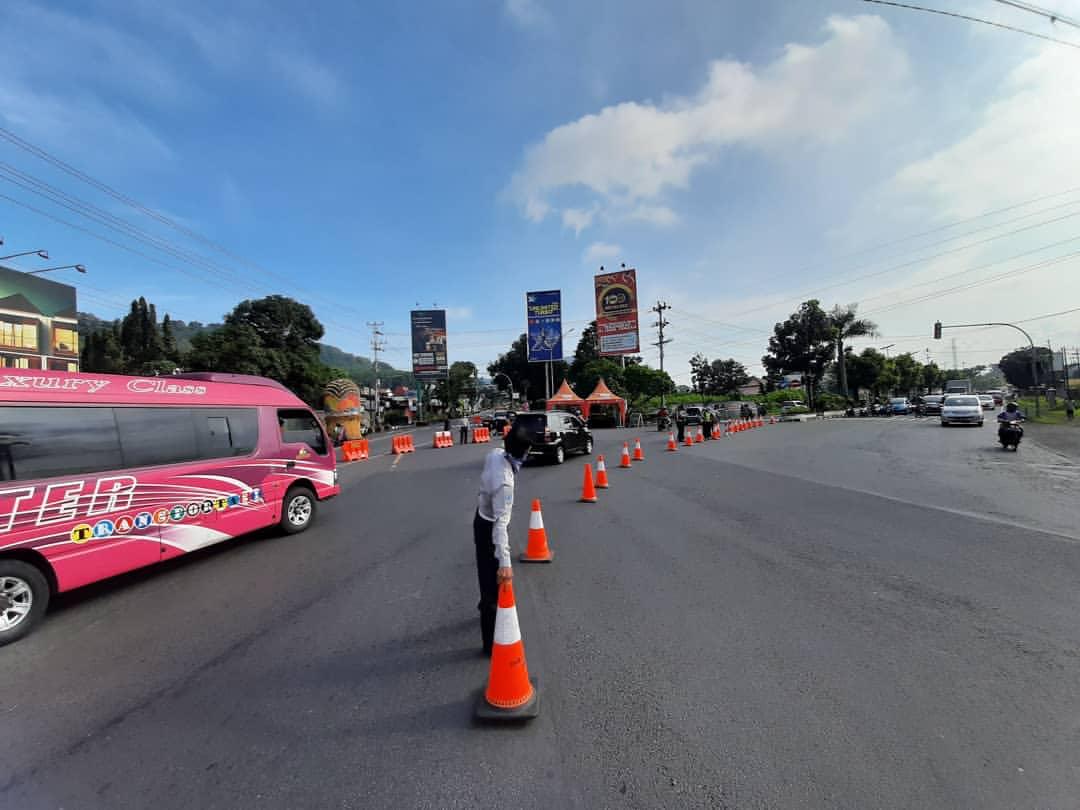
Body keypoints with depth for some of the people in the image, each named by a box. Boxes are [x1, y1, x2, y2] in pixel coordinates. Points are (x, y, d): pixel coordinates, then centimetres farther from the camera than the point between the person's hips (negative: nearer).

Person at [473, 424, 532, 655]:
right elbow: (500, 522, -44)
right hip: (489, 528, -9)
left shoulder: (495, 454, -15)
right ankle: (492, 642, 13)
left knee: (487, 573, 32)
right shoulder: (504, 483, -39)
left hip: (482, 517, 9)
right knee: (493, 582, 1)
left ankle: (486, 605, 58)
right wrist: (505, 561, -47)